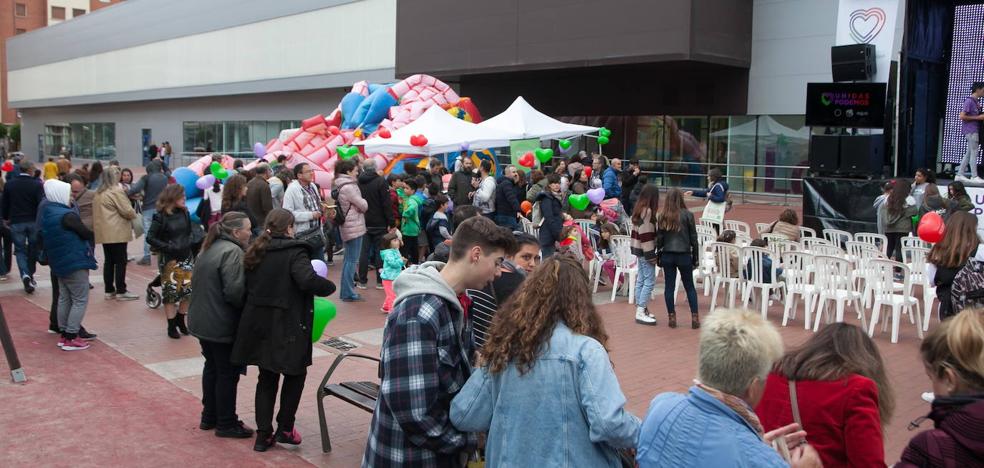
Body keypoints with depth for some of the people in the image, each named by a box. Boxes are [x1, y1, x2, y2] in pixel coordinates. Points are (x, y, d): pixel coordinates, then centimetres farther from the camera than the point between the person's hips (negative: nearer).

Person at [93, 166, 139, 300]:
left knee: (108, 261, 12)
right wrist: (134, 215, 5)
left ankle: (109, 290, 16)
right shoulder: (116, 191, -14)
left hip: (104, 232, 8)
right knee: (120, 261, -3)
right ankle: (121, 291, 0)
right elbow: (127, 210, -17)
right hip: (117, 232, -8)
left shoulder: (99, 192, 13)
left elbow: (99, 211, 17)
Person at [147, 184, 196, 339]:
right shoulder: (161, 216, -11)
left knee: (187, 290, 5)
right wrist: (168, 247, -17)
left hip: (186, 258, 5)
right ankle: (171, 326, 12)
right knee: (170, 292, 1)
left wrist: (189, 243, -1)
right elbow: (150, 238, -10)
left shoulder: (184, 212, 3)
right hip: (169, 260, -5)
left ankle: (180, 321, 24)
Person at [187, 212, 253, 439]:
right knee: (228, 373, 2)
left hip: (201, 321, 9)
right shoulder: (232, 252, -20)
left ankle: (209, 417, 31)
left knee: (212, 367, 20)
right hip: (222, 326, -9)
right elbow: (234, 291, -26)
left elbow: (196, 283, 16)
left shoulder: (208, 249, 10)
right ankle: (226, 424, 12)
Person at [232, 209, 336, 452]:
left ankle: (263, 434, 16)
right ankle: (284, 429, 16)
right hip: (287, 327, -6)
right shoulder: (294, 252, -14)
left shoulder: (255, 252, 8)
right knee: (295, 374, 14)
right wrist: (329, 286, -12)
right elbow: (308, 281, -28)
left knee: (266, 377, 15)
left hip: (258, 325, 6)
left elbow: (248, 287, 12)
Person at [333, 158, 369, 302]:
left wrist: (360, 204, 1)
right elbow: (363, 205, -14)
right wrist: (364, 203, 6)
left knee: (348, 259, 17)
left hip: (347, 226, 10)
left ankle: (345, 290, 25)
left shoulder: (340, 185, 11)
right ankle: (348, 293, -1)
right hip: (354, 227, -10)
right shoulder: (348, 187, -19)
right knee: (352, 260, -5)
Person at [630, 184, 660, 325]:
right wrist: (651, 255, -18)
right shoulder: (648, 211, -18)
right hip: (645, 251, -10)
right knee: (649, 281, -6)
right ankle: (641, 313, -6)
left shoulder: (639, 209, 11)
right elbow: (646, 235, -21)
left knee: (641, 280, 13)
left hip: (639, 250, 10)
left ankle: (641, 310, 18)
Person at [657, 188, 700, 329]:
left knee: (669, 286, 8)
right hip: (684, 255, -1)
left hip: (667, 255, 1)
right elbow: (693, 238, -2)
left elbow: (659, 238, 1)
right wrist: (695, 257, 6)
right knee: (689, 286, 10)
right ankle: (694, 317, 7)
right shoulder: (687, 215, -7)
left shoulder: (661, 216, -2)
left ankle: (672, 317, 10)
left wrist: (659, 256, 11)